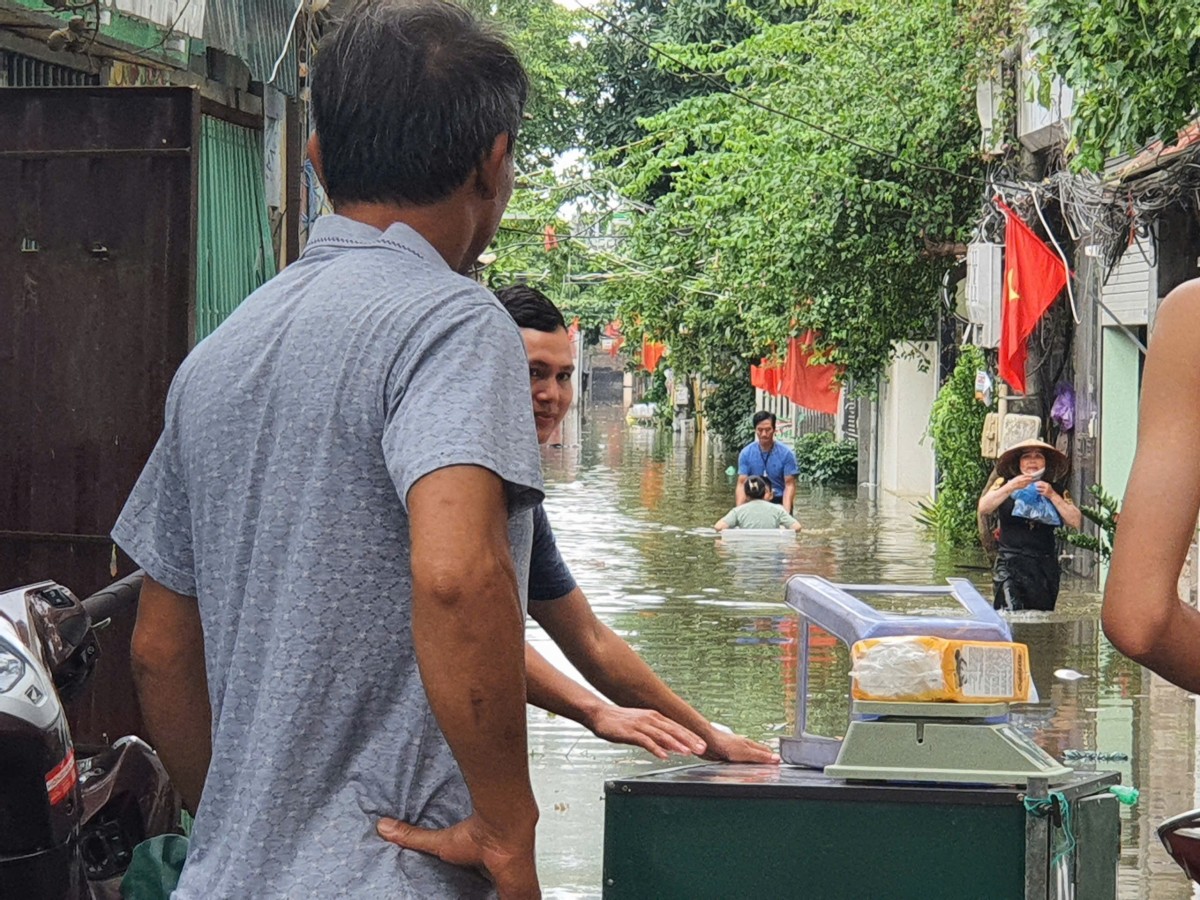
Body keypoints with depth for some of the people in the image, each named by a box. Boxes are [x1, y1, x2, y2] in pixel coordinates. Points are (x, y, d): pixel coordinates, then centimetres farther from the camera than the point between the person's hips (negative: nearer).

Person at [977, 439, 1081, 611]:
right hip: (1010, 564, -3)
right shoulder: (1004, 485, 8)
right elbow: (983, 509, -6)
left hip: (1045, 568, 3)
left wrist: (1052, 495, -8)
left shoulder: (1056, 492, 12)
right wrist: (1010, 487, -14)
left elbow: (1075, 521, 1)